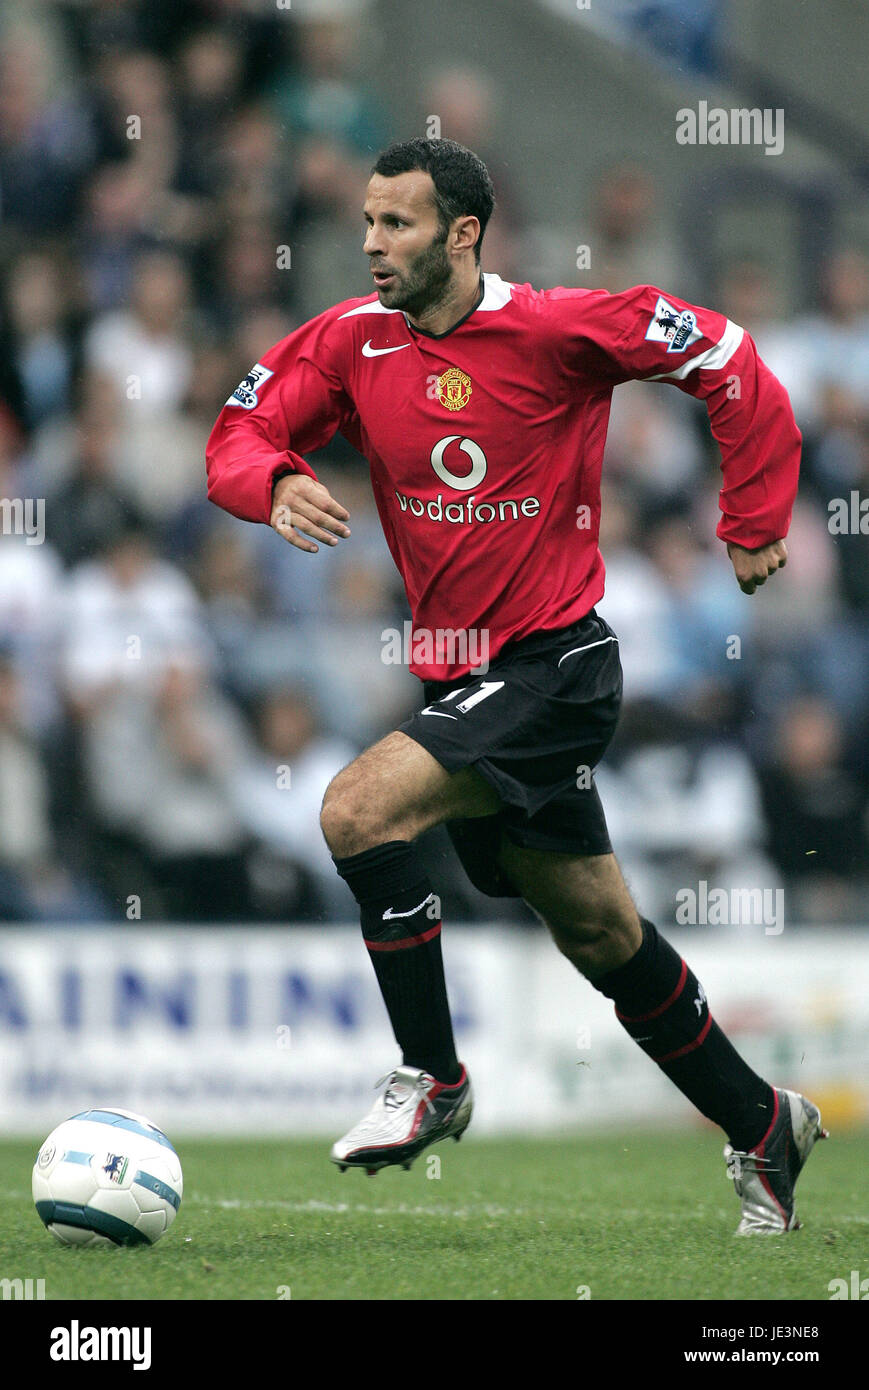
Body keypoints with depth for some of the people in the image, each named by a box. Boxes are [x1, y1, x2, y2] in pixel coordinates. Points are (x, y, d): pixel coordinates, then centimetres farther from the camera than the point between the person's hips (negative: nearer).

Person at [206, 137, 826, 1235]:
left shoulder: (552, 329, -14)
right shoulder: (351, 341, 0)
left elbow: (730, 366, -8)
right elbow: (238, 438, 0)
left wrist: (753, 524, -6)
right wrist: (277, 485, -23)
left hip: (554, 661, -7)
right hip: (458, 676, 7)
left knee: (357, 811, -23)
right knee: (596, 930, 15)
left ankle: (431, 1080, -8)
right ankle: (760, 1126, 31)